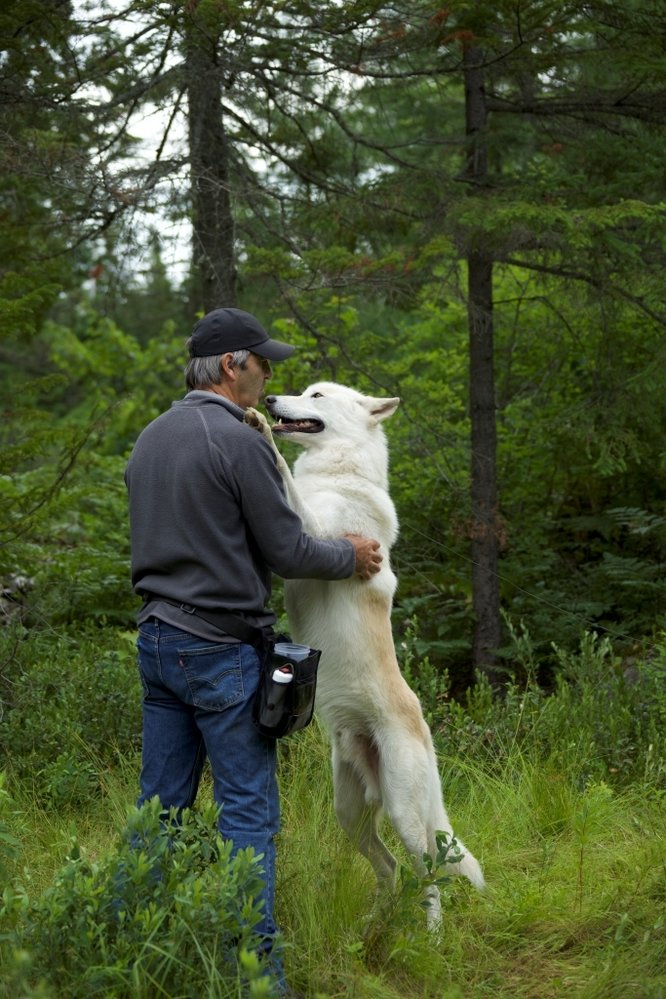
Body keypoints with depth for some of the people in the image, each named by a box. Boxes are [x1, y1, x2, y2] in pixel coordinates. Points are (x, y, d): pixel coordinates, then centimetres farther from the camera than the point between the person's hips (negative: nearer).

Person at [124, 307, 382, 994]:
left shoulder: (150, 439, 12)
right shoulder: (239, 442, -14)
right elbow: (286, 551, -12)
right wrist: (351, 557, 6)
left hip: (157, 640, 8)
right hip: (220, 650, -8)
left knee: (160, 804, 12)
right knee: (248, 811, -3)